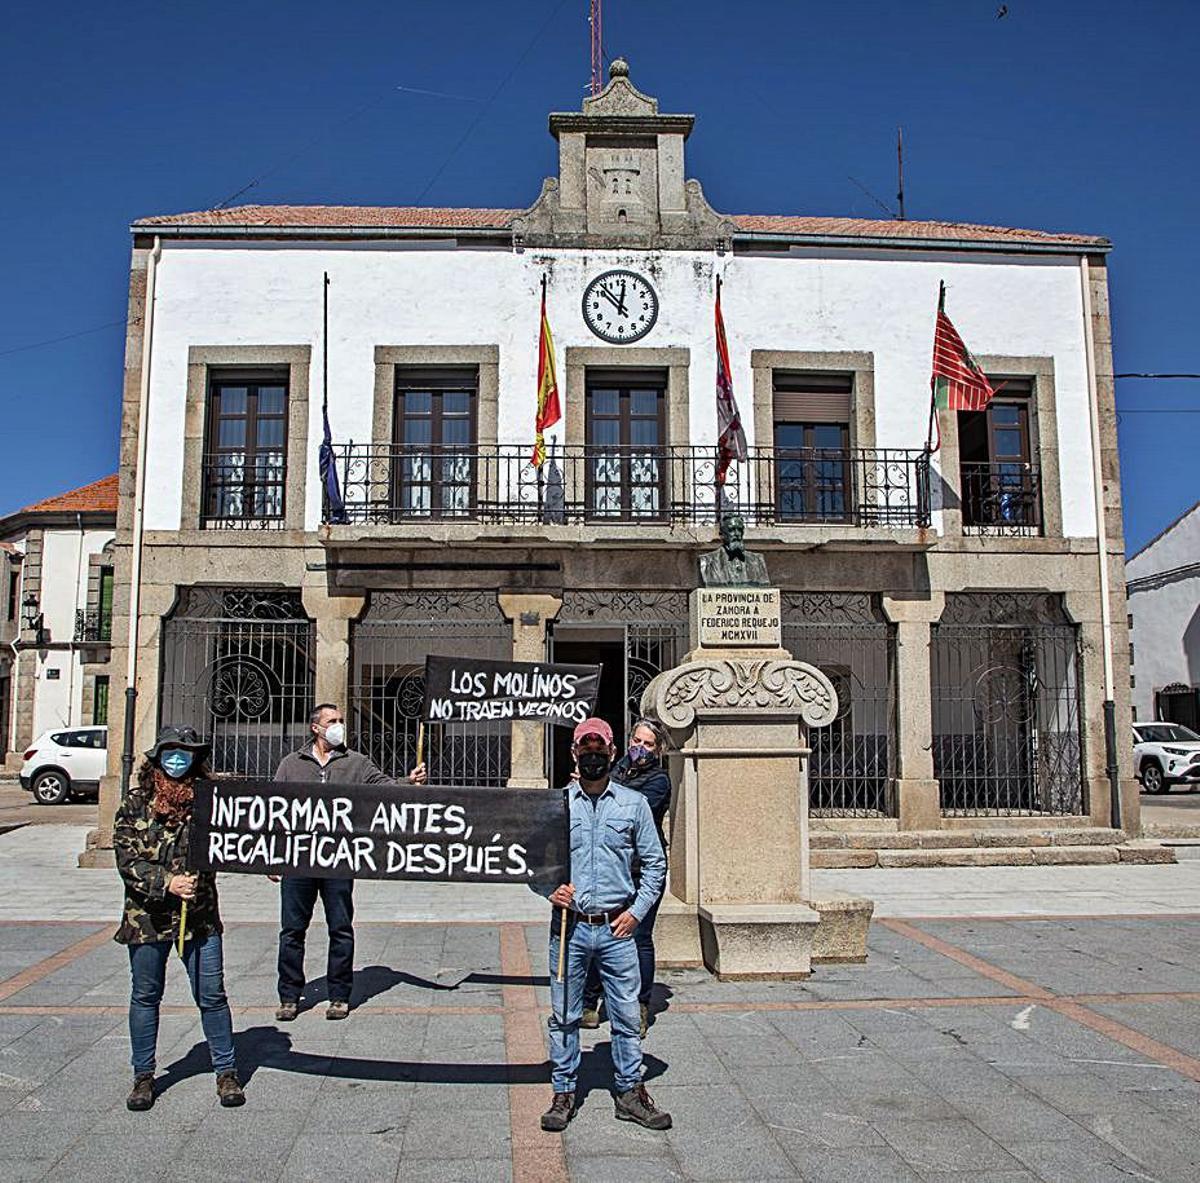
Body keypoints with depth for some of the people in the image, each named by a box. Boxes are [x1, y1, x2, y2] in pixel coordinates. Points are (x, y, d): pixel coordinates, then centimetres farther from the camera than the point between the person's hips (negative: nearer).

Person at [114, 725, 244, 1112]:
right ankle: (143, 1076, 28)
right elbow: (126, 860, -6)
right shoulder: (135, 803, -1)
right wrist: (167, 882, -17)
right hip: (147, 916, 0)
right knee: (145, 996, 13)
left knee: (211, 995, 3)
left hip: (199, 915, 0)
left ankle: (226, 1072, 16)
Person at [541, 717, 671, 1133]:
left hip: (616, 929, 0)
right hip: (569, 926, 0)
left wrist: (637, 911, 0)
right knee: (564, 1016, 8)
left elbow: (655, 863, 9)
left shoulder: (634, 803, 5)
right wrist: (550, 888, -9)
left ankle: (630, 1092, 20)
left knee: (626, 1015, 6)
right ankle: (563, 1093, 21)